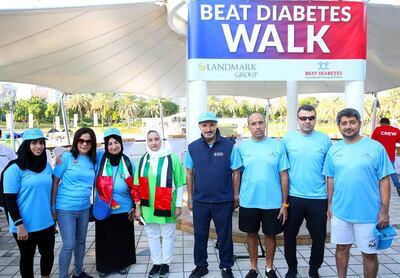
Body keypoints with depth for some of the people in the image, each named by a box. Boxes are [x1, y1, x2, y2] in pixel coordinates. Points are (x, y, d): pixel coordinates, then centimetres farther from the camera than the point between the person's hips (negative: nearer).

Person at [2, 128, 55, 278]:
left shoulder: (47, 166, 5)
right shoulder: (15, 168, -12)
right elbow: (10, 200, -13)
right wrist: (19, 224, -17)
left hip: (47, 223, 5)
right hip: (25, 226, -5)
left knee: (48, 254, 16)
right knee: (27, 257, 12)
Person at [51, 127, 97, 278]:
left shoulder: (92, 160, 3)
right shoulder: (67, 157, -11)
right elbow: (55, 182, -8)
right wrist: (52, 206, -9)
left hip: (84, 208, 5)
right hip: (65, 208, -5)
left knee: (81, 242, 17)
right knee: (69, 245, -2)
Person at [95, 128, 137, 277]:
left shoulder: (128, 162, -5)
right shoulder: (99, 158, -9)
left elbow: (134, 186, 2)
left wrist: (134, 206, 2)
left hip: (124, 209, 1)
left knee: (123, 239, 15)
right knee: (105, 239, 13)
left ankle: (123, 264, 37)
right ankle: (104, 266, 35)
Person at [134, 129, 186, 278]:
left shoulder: (172, 158, -6)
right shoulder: (143, 160, 6)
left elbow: (179, 184, -4)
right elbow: (138, 186, 8)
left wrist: (178, 205, -5)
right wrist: (138, 207, 6)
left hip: (167, 205, -3)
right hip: (148, 206, 4)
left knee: (168, 235, 10)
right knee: (152, 236, 14)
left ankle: (165, 264, 26)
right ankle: (156, 263, 30)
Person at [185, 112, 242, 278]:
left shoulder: (229, 146, -8)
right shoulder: (192, 147, -2)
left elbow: (236, 172, -2)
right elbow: (189, 174, 5)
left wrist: (235, 196, -2)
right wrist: (190, 198, 5)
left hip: (224, 201, -2)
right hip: (200, 201, 2)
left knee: (225, 236, 12)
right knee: (200, 235, 15)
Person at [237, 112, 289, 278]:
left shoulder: (277, 146, -4)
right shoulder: (241, 147, -1)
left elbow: (283, 175, -3)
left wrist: (284, 203, -4)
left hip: (273, 202, -1)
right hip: (248, 202, 1)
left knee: (270, 234, 14)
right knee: (251, 234, 14)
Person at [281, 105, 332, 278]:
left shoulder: (325, 140, -1)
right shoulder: (287, 139, -2)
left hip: (319, 198, 0)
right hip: (293, 197, 0)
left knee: (319, 237, 12)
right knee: (289, 235, 12)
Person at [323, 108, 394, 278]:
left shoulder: (376, 148, -8)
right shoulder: (334, 150, 2)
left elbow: (384, 180, -7)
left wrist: (384, 210, -10)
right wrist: (330, 204, 8)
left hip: (368, 213, -3)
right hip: (340, 211, 3)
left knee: (369, 253, 11)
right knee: (342, 248, 17)